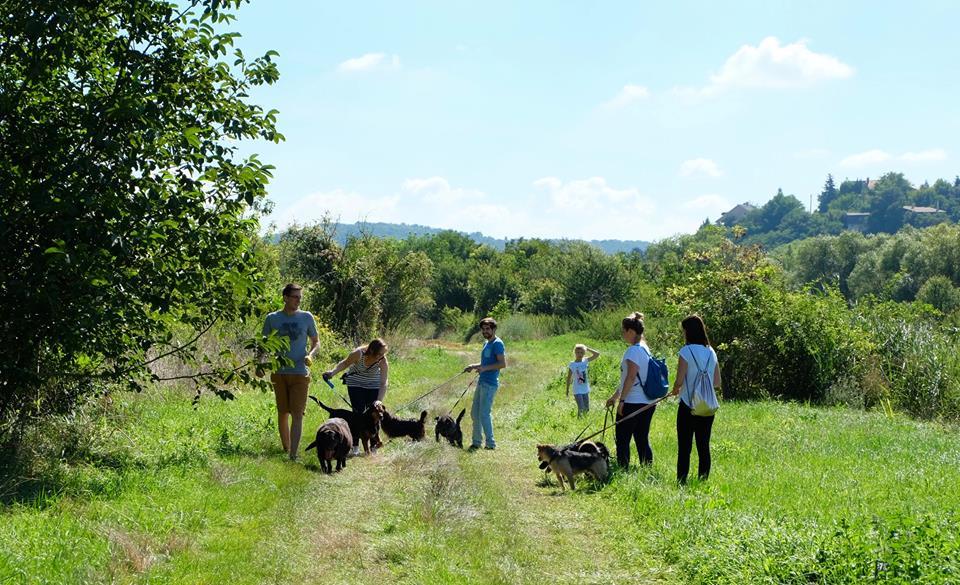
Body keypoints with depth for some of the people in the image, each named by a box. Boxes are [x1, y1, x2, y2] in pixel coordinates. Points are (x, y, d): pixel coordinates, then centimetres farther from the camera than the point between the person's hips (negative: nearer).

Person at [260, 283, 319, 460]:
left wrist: (310, 355, -8)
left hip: (300, 373, -1)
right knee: (283, 413, 10)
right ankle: (285, 448, 24)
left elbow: (316, 341, 12)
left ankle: (293, 454, -13)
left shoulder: (306, 317, 2)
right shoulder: (272, 318, 1)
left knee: (297, 414, -9)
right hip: (279, 373, 1)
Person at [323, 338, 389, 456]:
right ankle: (355, 446, -2)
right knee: (358, 412, -6)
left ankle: (373, 446, 7)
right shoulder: (358, 353, -31)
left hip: (373, 385, 1)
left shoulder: (383, 361, -29)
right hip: (355, 383, -1)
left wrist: (379, 401, -42)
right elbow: (345, 363, -11)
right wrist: (333, 372, -26)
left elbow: (384, 383, -31)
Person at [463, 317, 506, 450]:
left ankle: (490, 443, -4)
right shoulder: (486, 344, 19)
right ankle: (476, 442, 19)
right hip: (482, 382, 10)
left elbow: (503, 364, -19)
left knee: (484, 413, -10)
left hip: (490, 384, -10)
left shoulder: (497, 344, -11)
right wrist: (474, 366, 19)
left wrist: (484, 368, -22)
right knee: (475, 413, 11)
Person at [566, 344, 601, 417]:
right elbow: (569, 377, -2)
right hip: (577, 391, -5)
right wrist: (567, 389, 0)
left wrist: (587, 349, -5)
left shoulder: (585, 361, 1)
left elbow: (597, 354, -1)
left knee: (586, 409, 11)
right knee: (581, 409, -12)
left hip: (586, 390, 5)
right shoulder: (572, 365, -9)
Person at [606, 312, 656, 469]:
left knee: (622, 440, -2)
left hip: (632, 403, -9)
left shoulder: (633, 350, -13)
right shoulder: (645, 349, 16)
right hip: (648, 402, 9)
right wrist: (615, 396, 27)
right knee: (642, 440, 11)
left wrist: (621, 400, -18)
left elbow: (631, 377, -21)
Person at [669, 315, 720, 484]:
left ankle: (681, 482, 0)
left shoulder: (686, 351, -11)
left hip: (688, 406, -5)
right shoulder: (711, 352, 6)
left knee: (684, 448, 0)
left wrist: (675, 390, 6)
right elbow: (717, 384, 8)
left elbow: (679, 381, -14)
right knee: (704, 447, 10)